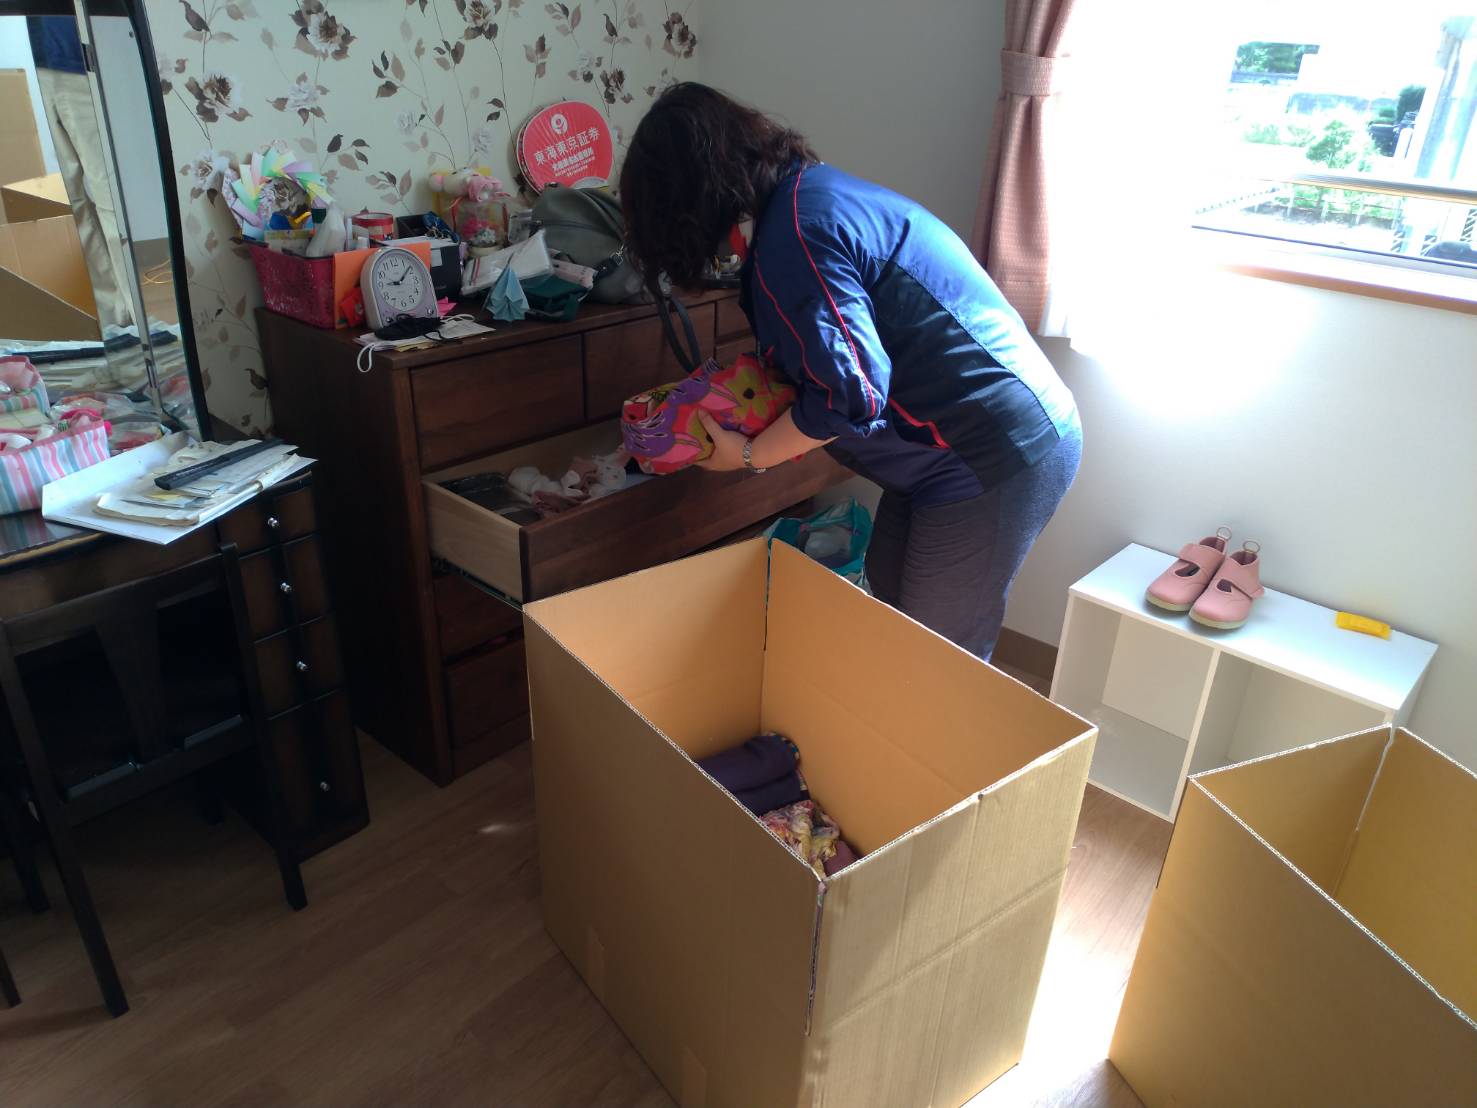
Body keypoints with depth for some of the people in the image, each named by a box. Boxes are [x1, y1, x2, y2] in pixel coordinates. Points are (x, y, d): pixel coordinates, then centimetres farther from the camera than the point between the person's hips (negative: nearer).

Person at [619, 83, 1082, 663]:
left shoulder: (793, 233, -21)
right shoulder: (810, 189, 10)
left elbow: (850, 393, -25)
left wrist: (748, 455, -11)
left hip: (996, 455, -10)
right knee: (889, 597, 21)